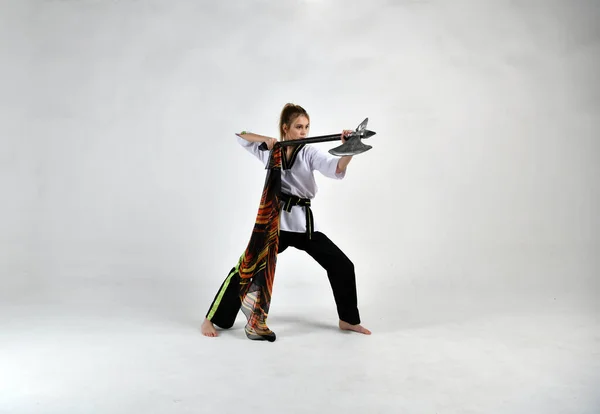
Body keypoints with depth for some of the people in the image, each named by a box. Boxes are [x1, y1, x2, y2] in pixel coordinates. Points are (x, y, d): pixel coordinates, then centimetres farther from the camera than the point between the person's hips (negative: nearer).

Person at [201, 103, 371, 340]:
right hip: (274, 220, -1)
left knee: (342, 266, -1)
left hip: (303, 222, 2)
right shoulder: (270, 150, 5)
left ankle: (348, 320, 17)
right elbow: (241, 136, 12)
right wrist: (266, 139, -7)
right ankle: (211, 319, 10)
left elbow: (336, 169, -16)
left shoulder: (310, 153, 1)